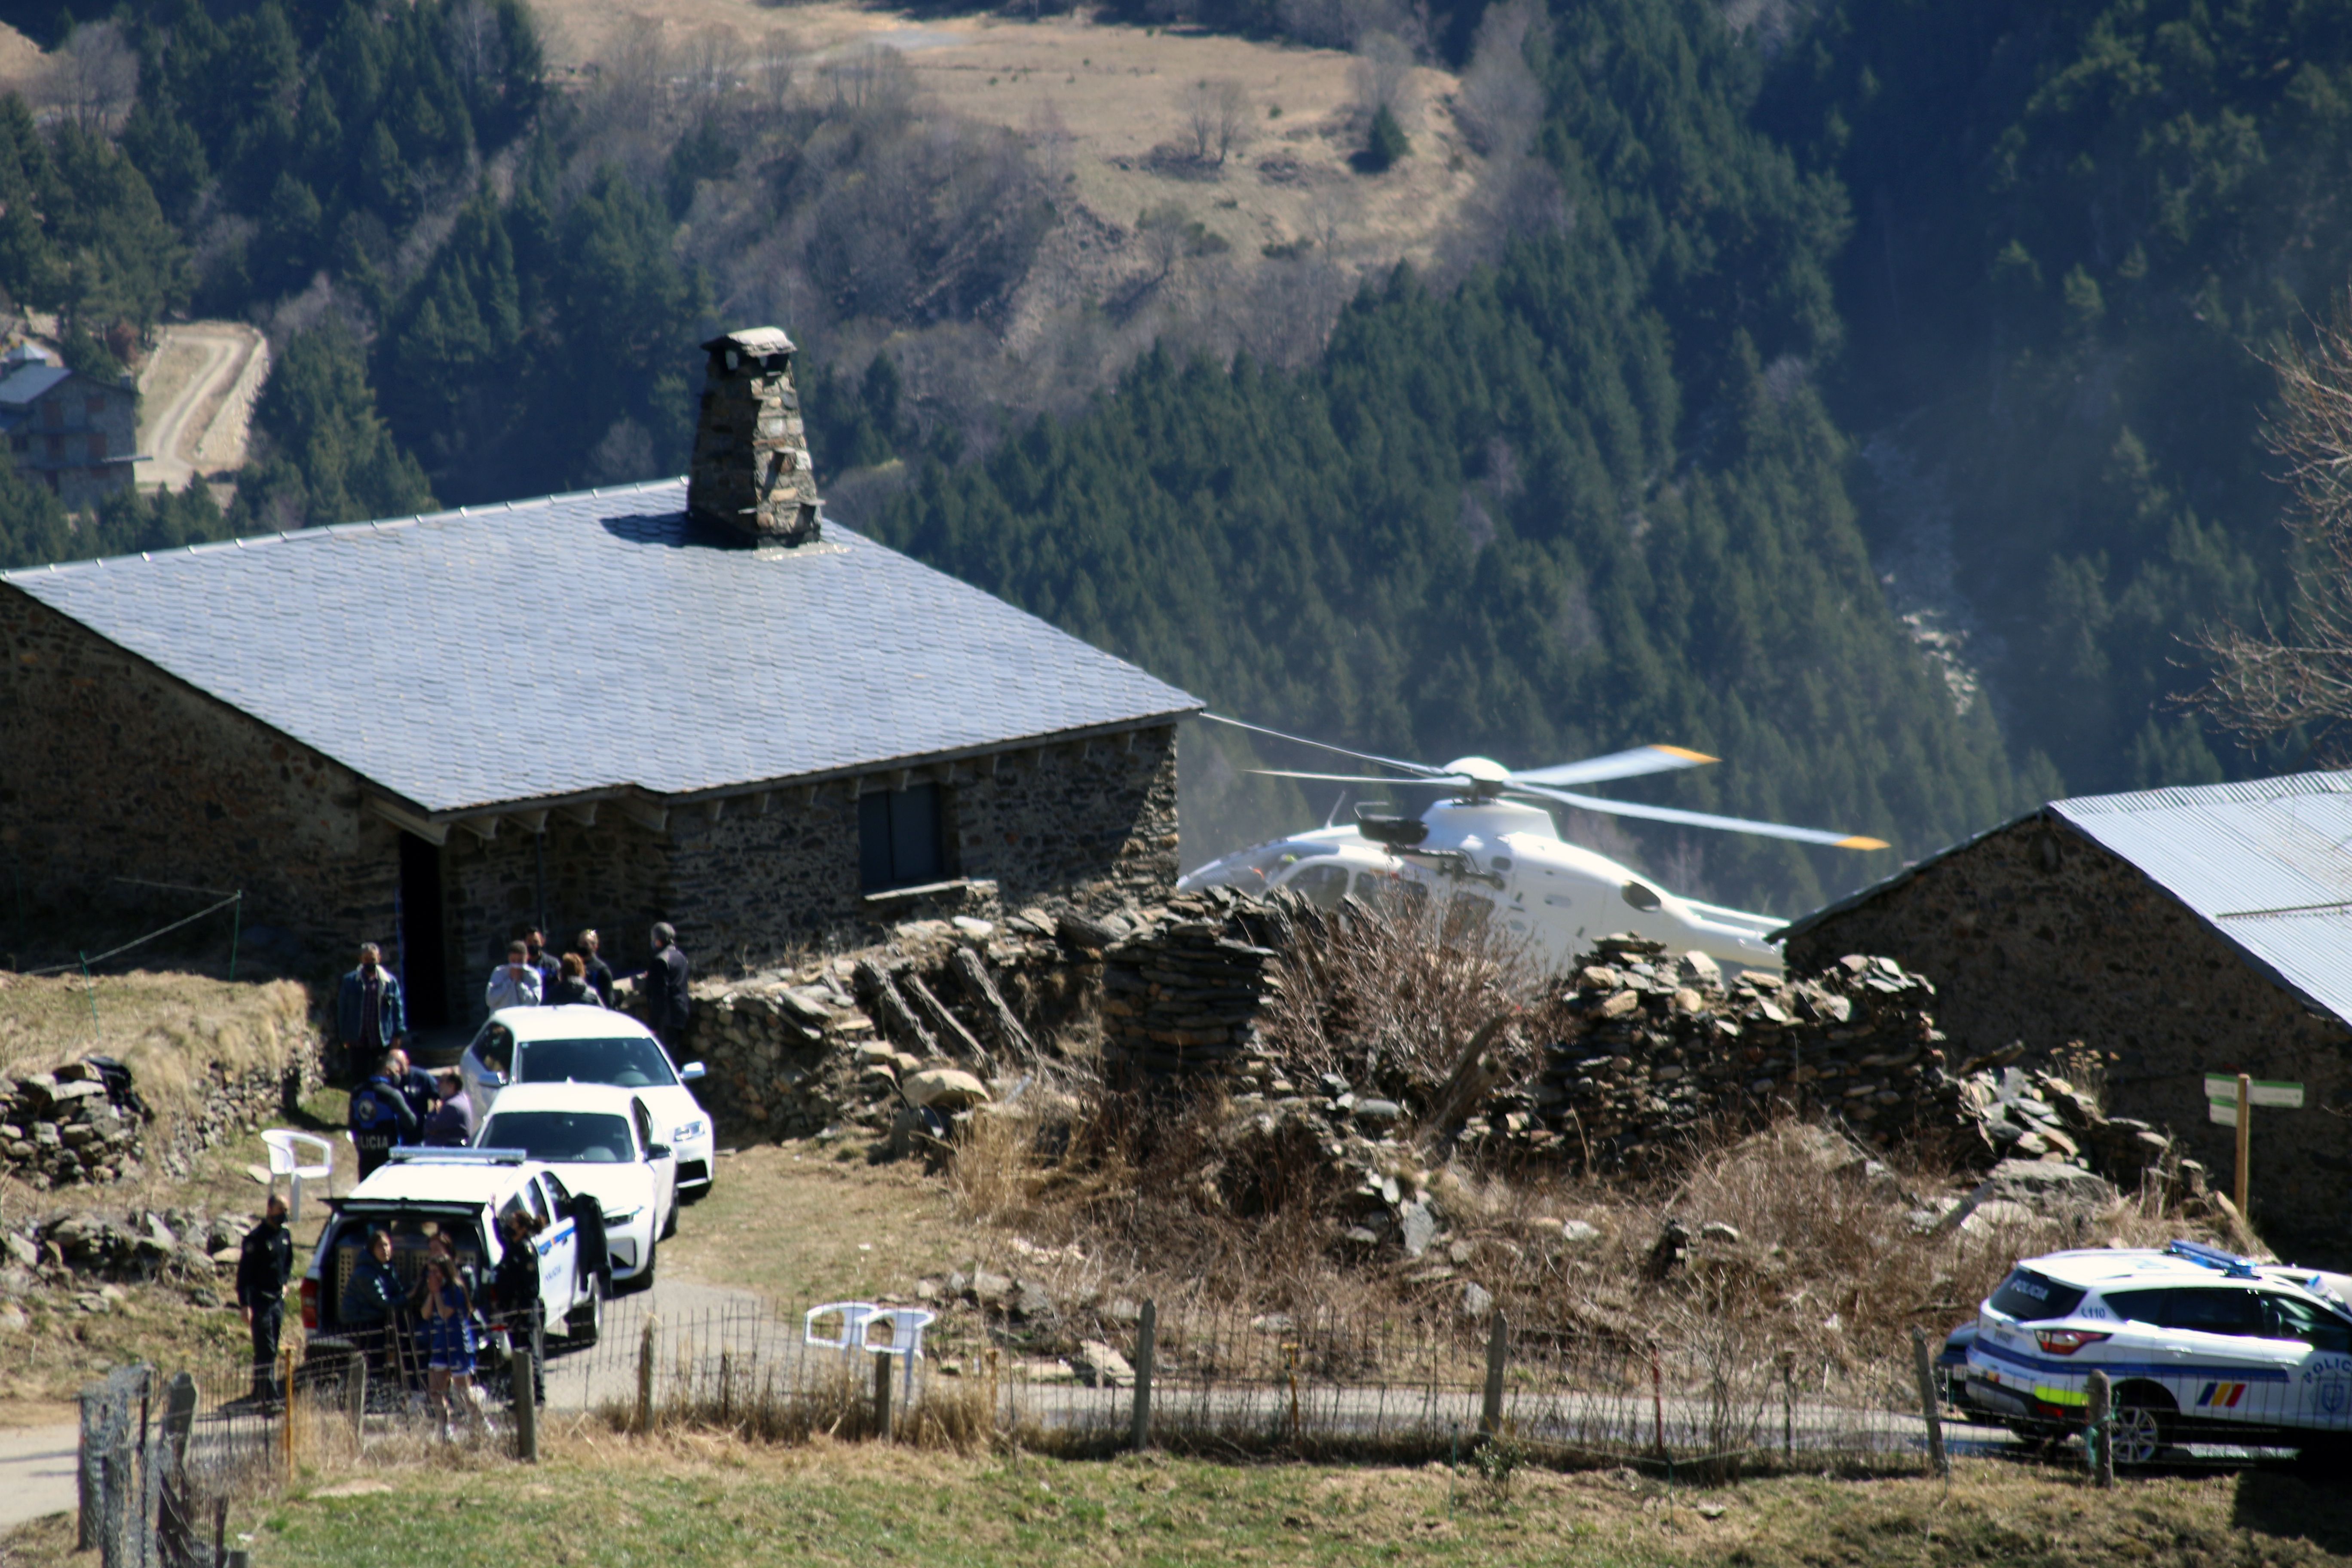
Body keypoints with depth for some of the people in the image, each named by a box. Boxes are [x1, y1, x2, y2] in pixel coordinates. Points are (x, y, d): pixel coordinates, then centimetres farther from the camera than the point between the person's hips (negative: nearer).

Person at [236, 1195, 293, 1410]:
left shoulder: (285, 1235, 10)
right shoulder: (257, 1238, -13)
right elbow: (244, 1272, -13)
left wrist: (284, 1282, 12)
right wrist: (245, 1304, -18)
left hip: (278, 1301, 7)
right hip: (261, 1301, -7)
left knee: (270, 1350, 9)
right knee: (266, 1350, -10)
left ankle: (260, 1394, 15)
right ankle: (270, 1395, -13)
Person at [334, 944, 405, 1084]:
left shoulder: (390, 981, 2)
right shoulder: (350, 982, 1)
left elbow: (398, 1008, 3)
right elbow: (342, 1010, 4)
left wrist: (397, 1035, -2)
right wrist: (344, 1037, 1)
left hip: (382, 1041, 0)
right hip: (358, 1042, 0)